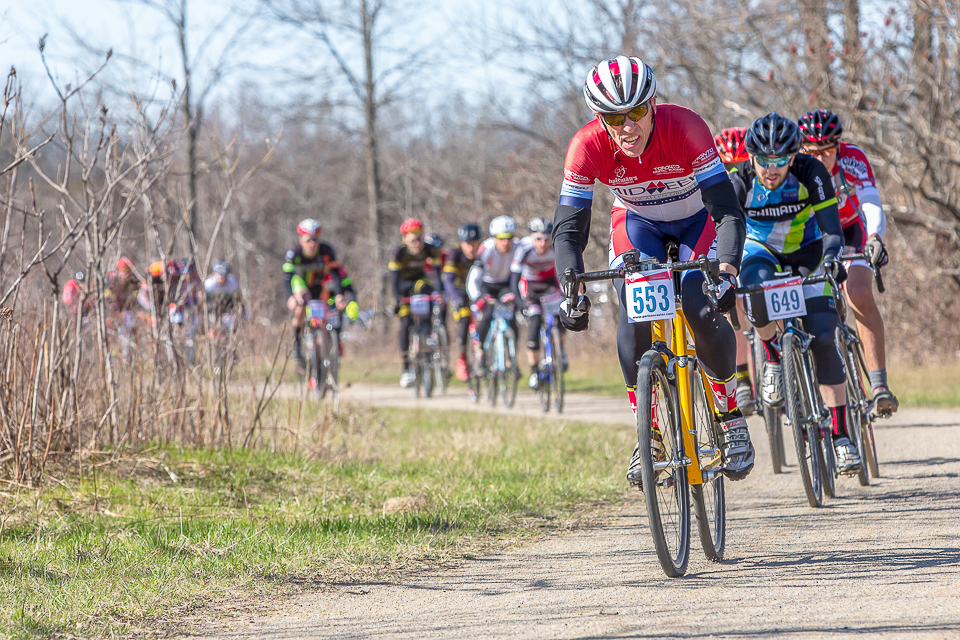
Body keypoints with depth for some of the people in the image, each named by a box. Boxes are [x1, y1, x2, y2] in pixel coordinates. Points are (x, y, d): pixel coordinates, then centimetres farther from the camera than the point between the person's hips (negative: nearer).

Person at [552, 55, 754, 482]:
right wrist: (573, 293, -44)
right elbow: (568, 229, -28)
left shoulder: (684, 128, -35)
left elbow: (727, 209, -37)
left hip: (698, 220, -2)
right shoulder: (587, 146, -30)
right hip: (638, 223, 2)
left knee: (701, 308, -25)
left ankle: (731, 419, -2)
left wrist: (726, 270, -53)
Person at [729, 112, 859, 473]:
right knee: (756, 286, -38)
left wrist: (831, 257, -48)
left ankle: (841, 435, -9)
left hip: (806, 253, 0)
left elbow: (831, 229, -28)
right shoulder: (740, 181, -25)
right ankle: (773, 357, -9)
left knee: (822, 338, -16)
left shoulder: (811, 173, -26)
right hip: (761, 249, 0)